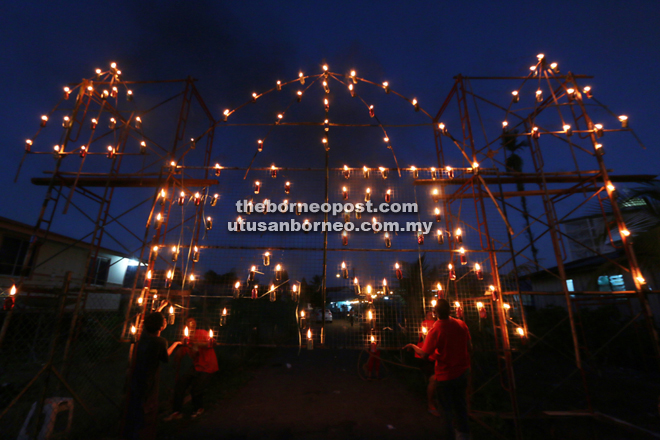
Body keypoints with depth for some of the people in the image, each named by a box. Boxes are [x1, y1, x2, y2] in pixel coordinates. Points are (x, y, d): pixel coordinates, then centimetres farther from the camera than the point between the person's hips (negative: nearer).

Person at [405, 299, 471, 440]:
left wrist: (413, 346, -4)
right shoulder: (461, 324, -12)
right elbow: (470, 348, -2)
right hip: (462, 372, 5)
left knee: (446, 408, 17)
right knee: (460, 405, 25)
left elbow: (424, 354, -22)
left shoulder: (435, 330, -26)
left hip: (445, 376, -5)